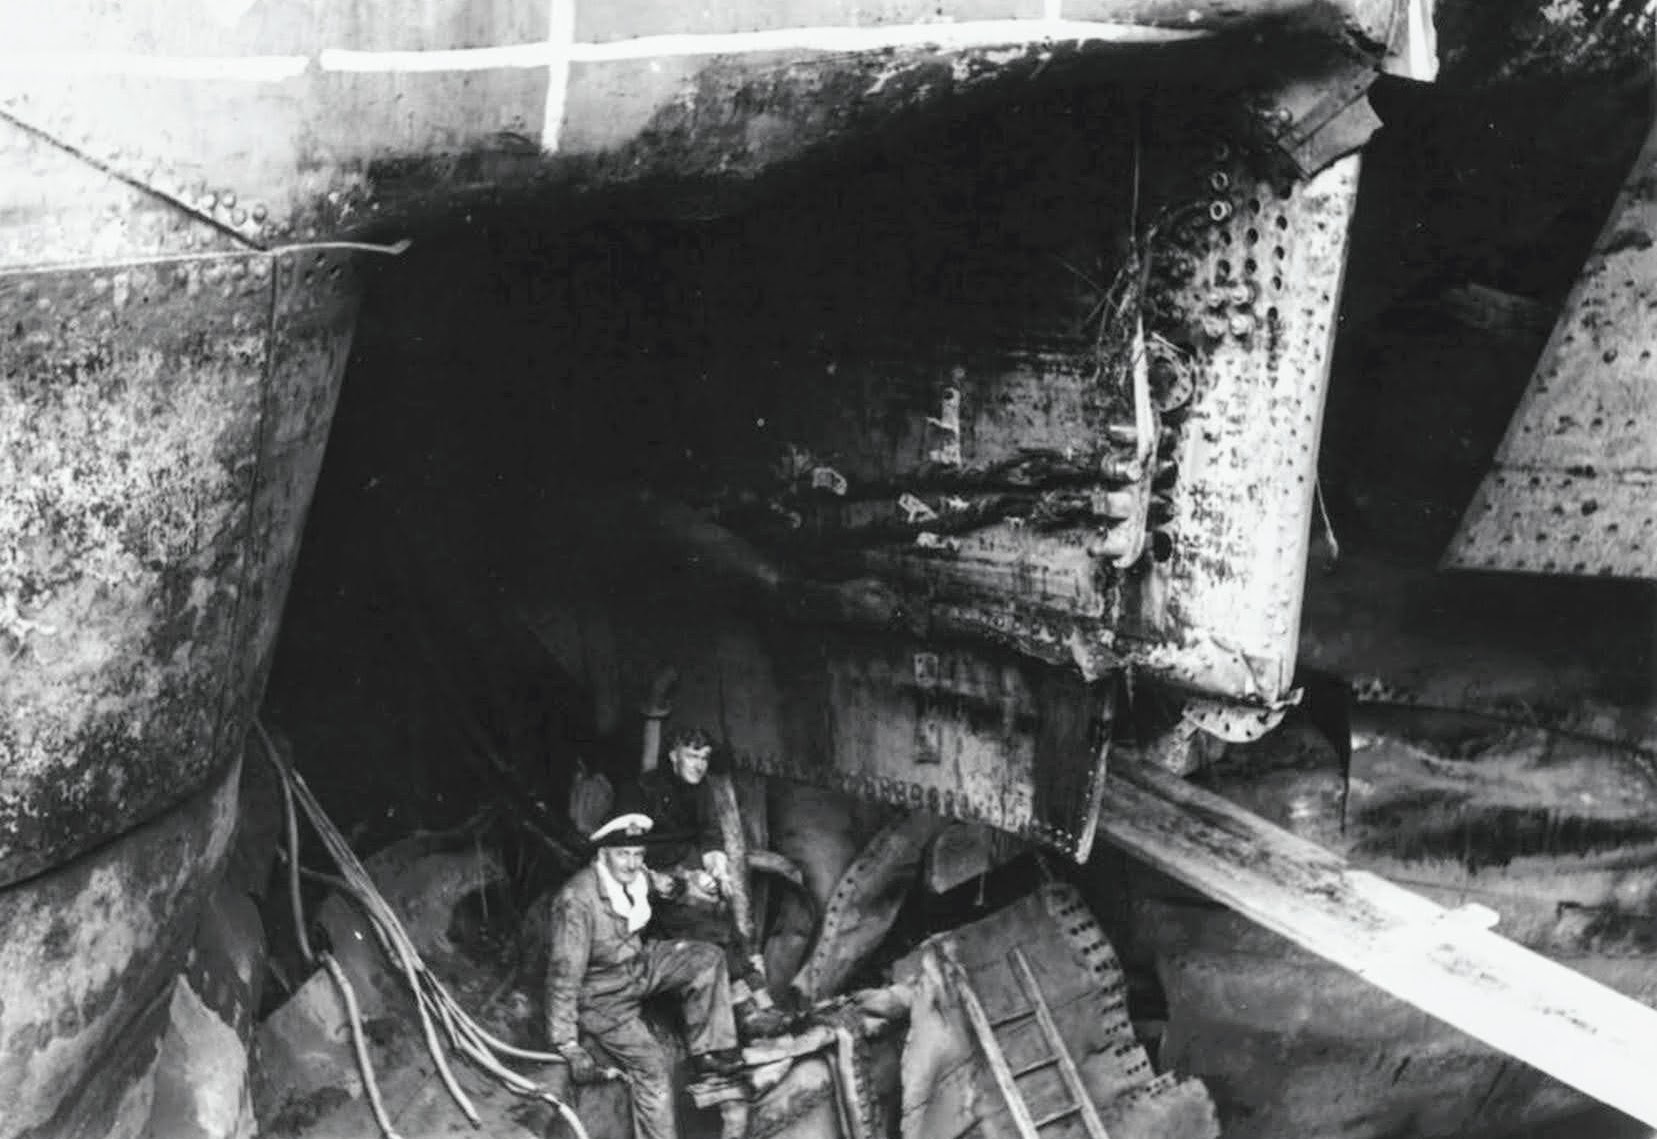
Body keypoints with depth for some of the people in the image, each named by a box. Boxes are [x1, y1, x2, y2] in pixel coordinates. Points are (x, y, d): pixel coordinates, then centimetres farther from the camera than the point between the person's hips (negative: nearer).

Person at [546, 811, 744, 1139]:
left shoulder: (637, 878, -9)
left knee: (707, 959, -8)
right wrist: (569, 1047, -27)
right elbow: (564, 976, -28)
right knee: (653, 1067, -16)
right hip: (600, 995, -7)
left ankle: (707, 1056, -1)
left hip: (637, 965, 7)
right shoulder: (576, 901, -31)